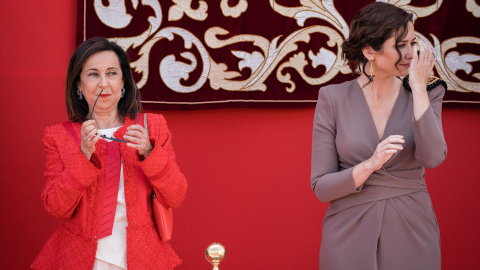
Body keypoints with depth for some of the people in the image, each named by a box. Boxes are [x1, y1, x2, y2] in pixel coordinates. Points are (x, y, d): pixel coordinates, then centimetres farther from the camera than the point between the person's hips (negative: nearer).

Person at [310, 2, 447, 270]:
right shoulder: (333, 98, -4)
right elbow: (321, 187, -6)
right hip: (351, 235, -1)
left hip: (412, 232, 1)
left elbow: (432, 158, -18)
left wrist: (418, 87, -16)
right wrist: (370, 165, -21)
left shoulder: (425, 94, 0)